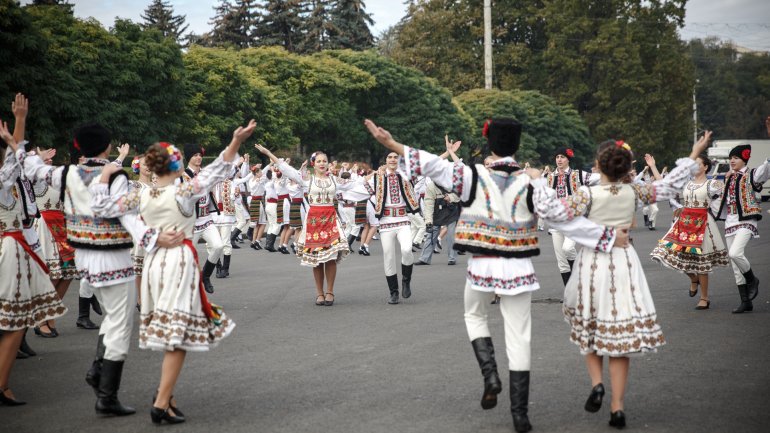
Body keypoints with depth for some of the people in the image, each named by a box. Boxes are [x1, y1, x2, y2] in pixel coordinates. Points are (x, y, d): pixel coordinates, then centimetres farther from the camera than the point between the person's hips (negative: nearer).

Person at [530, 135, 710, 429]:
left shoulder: (588, 195, -13)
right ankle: (617, 408, 5)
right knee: (620, 334, 6)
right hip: (624, 263, 2)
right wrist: (694, 156, 19)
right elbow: (671, 185, 8)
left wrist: (538, 181, -11)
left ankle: (596, 383, 1)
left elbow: (553, 212, -22)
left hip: (593, 263, -2)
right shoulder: (634, 193, -3)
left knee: (588, 327, 20)